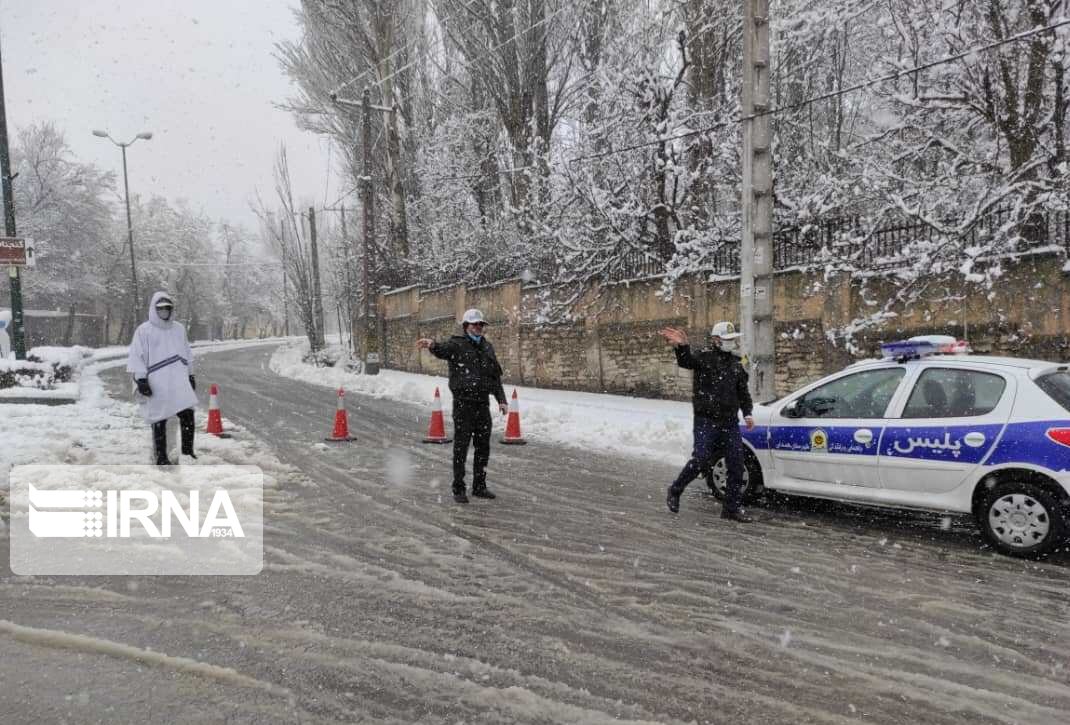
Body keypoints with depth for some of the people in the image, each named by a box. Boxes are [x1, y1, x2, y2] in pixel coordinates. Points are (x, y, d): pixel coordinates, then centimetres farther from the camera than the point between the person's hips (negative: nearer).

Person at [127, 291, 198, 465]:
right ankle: (161, 456, 13)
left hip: (179, 382, 4)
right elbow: (137, 357, -5)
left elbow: (186, 354, 22)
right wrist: (140, 379, -12)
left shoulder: (179, 329, 14)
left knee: (188, 414, -4)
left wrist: (190, 375, 21)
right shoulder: (144, 330, -2)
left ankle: (188, 450, 9)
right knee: (159, 420, 3)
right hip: (156, 385, -4)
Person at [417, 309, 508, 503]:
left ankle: (479, 487, 24)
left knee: (483, 447, 11)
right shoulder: (457, 344, -4)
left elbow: (496, 376, 20)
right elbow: (443, 350, -28)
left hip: (483, 403, 6)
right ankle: (458, 489, 10)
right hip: (463, 404, -6)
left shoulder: (487, 347, 15)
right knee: (461, 447, 0)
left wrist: (501, 400, 15)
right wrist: (432, 345, -52)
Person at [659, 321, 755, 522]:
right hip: (706, 422, -6)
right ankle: (675, 491, 13)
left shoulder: (736, 364, 15)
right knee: (700, 460, -12)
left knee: (736, 465, 4)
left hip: (730, 423, 6)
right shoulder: (704, 358, -5)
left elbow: (743, 392, 22)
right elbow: (686, 361, -27)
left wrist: (747, 413, 6)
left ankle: (733, 507, 15)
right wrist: (682, 346, -50)